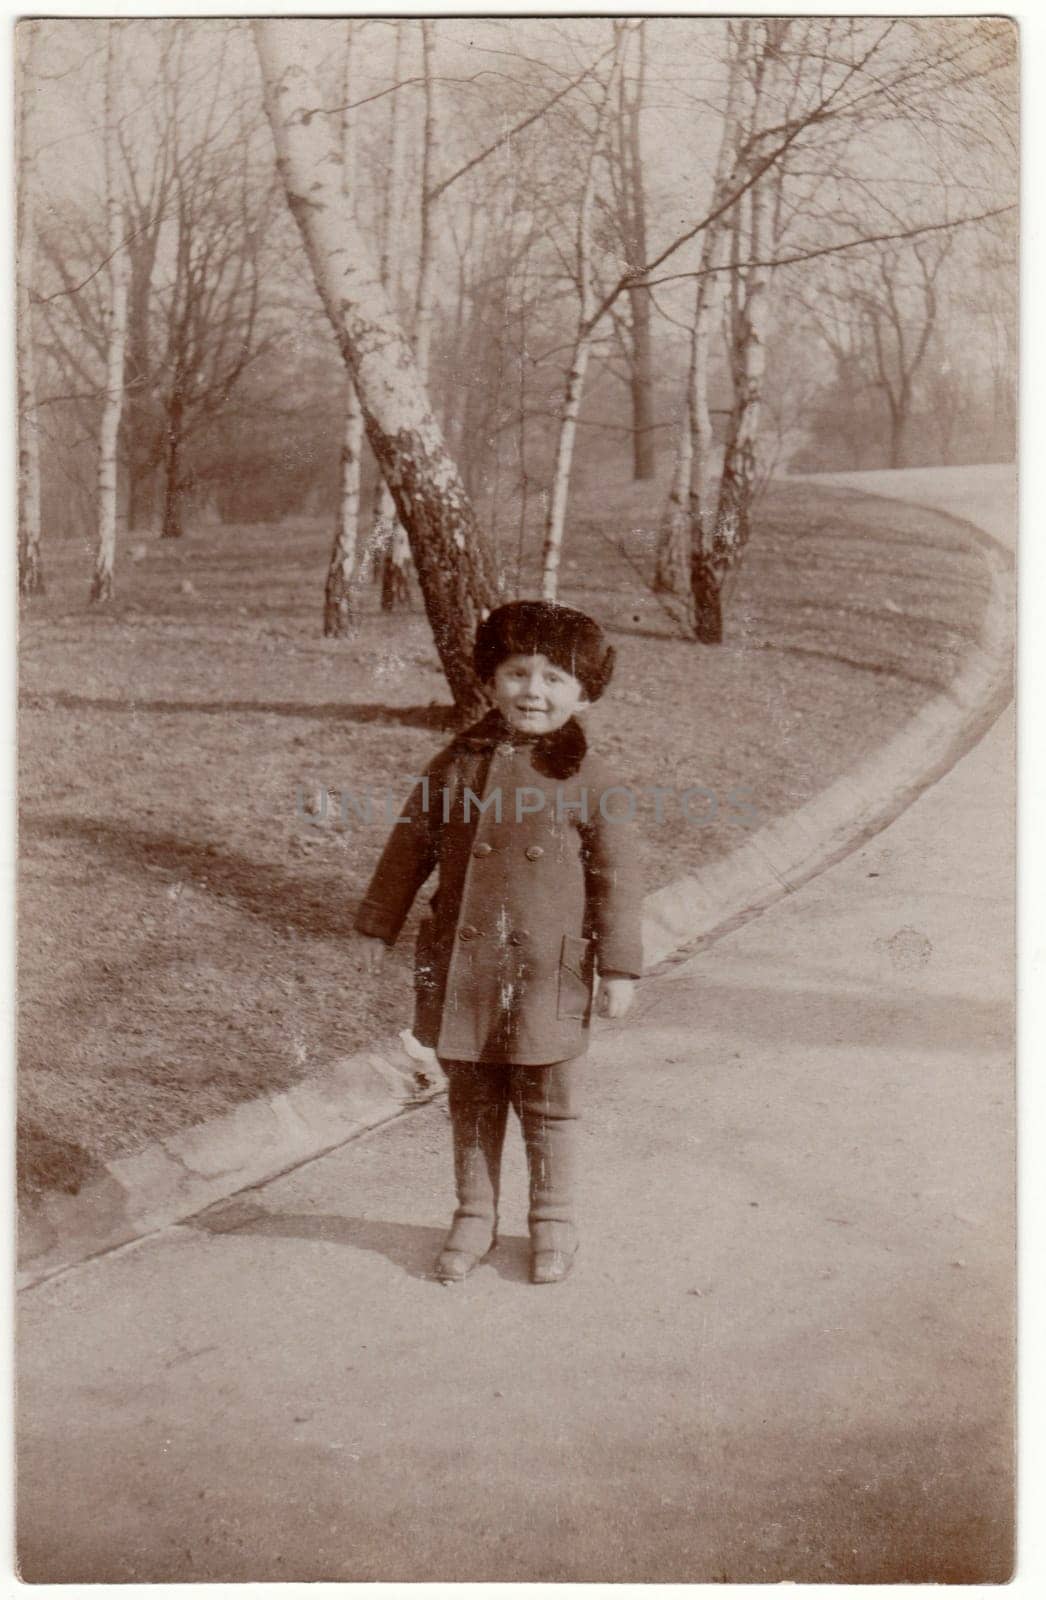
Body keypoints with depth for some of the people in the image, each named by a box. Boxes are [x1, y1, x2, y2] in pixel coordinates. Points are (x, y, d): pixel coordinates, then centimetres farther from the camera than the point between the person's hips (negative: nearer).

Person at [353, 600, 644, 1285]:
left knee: (548, 1105, 10)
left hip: (547, 975, -3)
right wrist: (378, 926, 13)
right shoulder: (458, 763, 2)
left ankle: (554, 1222, 27)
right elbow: (411, 845, 10)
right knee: (472, 1103, 14)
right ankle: (475, 1217, 29)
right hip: (461, 967, 3)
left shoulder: (591, 782, -7)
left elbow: (617, 879, -3)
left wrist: (619, 968, -4)